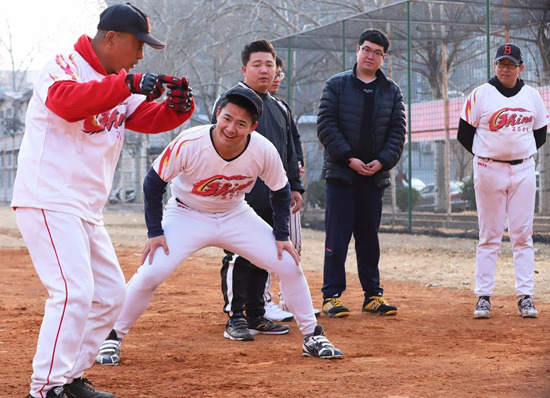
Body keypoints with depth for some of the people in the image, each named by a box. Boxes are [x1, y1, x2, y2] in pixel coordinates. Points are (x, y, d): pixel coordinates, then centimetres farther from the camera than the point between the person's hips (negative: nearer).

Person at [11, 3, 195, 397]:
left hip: (87, 210, 9)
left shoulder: (118, 85, 16)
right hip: (48, 200, -9)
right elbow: (64, 102, -31)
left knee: (110, 294, 11)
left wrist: (178, 106, -11)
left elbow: (150, 118, 9)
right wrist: (129, 84, -35)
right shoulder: (65, 66, -10)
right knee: (74, 292, -18)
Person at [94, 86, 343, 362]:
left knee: (289, 265, -5)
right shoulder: (189, 143, -29)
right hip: (187, 215, -2)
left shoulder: (264, 151, -23)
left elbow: (280, 191, -2)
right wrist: (154, 231, -16)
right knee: (150, 274, -19)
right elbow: (154, 182, -15)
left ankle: (312, 336, 13)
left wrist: (282, 235, -6)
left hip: (236, 216, 3)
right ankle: (114, 337, 3)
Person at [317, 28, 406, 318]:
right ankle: (332, 296, 1)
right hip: (341, 174, -3)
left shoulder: (392, 91, 11)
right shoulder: (336, 85, 2)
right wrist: (349, 158, -13)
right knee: (337, 237, -4)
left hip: (375, 175, 3)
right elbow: (326, 125, -5)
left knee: (369, 238, 9)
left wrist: (382, 161, -9)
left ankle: (373, 295, 16)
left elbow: (398, 131, 7)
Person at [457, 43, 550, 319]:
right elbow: (464, 134, 0)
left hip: (523, 171, 2)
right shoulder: (481, 95, -3)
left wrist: (522, 153, 5)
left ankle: (526, 297, 5)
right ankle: (483, 297, 4)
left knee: (523, 235, 2)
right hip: (488, 172, -2)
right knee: (489, 236, 0)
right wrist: (487, 156, 3)